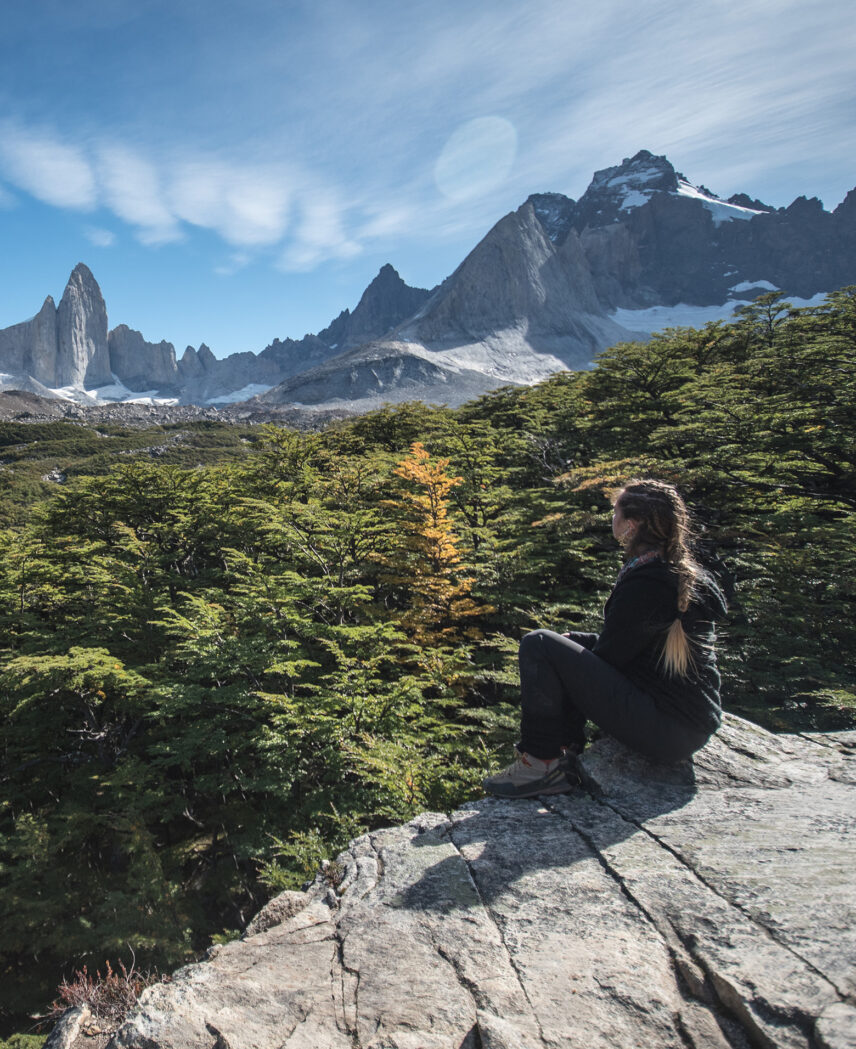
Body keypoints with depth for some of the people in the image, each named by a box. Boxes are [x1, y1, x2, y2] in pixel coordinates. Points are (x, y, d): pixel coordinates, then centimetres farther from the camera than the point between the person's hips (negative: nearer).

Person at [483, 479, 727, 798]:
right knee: (568, 645, 21)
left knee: (538, 646, -15)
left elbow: (608, 656, -13)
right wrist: (572, 640, 10)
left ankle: (542, 765, -4)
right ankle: (568, 755, 18)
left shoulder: (645, 585, -23)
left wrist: (566, 644, 5)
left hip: (668, 733, -10)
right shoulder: (683, 570, 7)